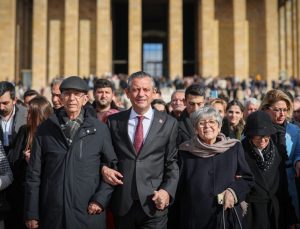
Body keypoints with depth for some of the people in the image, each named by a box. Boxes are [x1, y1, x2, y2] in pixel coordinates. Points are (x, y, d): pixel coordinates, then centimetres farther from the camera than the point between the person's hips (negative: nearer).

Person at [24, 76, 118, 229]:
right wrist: (31, 214, 1)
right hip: (51, 214, 1)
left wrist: (101, 199, -6)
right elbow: (33, 173, 3)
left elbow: (113, 166, 5)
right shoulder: (45, 129, 2)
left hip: (88, 213, 0)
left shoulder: (99, 129, 2)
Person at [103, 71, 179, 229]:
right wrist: (103, 168, -7)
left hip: (154, 202, -1)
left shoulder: (168, 123, 1)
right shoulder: (114, 121, 4)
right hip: (122, 203, 1)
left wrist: (167, 191, -11)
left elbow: (172, 163, 1)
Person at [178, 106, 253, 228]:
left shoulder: (234, 147, 2)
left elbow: (247, 178, 5)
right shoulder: (185, 151, 1)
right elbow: (179, 186, 6)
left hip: (228, 217, 1)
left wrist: (234, 191, -12)